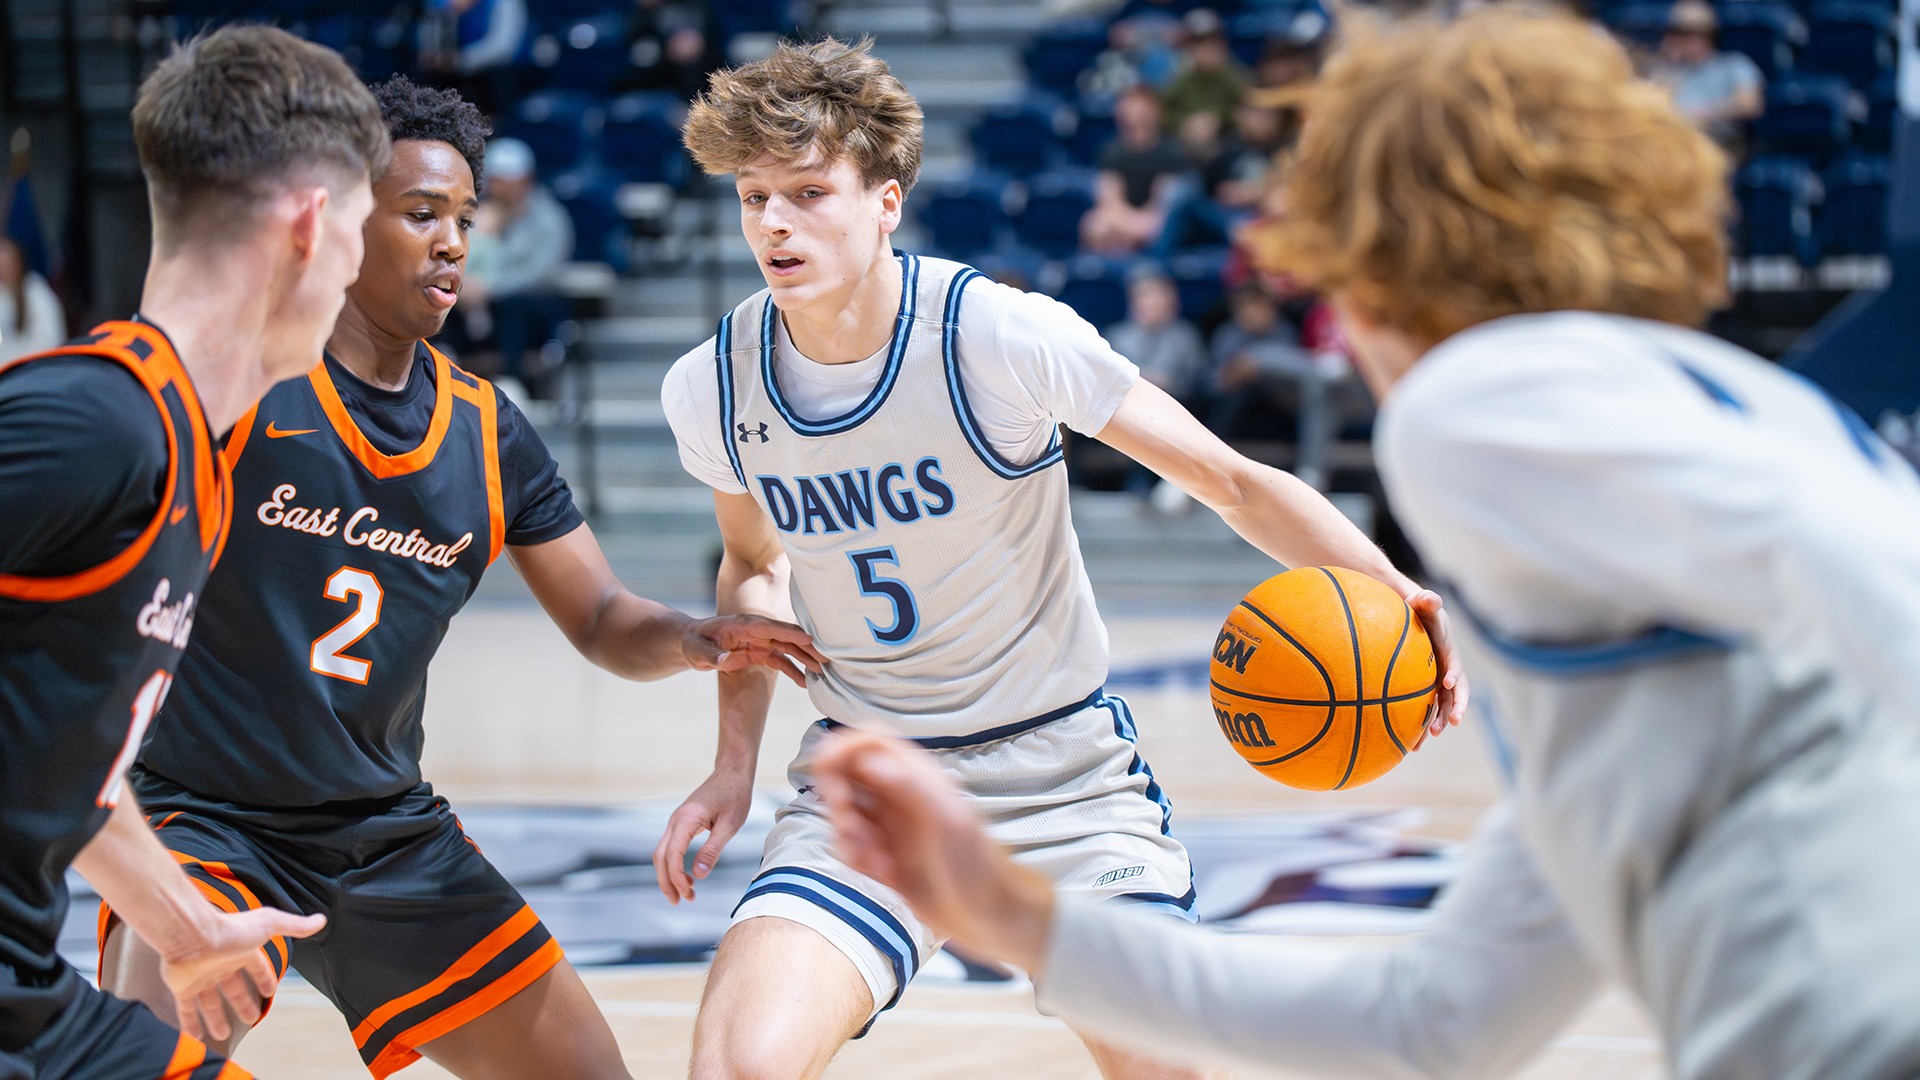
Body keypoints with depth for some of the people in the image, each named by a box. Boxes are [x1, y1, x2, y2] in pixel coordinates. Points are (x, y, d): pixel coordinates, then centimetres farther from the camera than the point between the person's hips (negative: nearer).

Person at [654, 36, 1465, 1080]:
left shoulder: (1001, 336, -18)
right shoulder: (712, 391, -7)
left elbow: (1231, 481, -12)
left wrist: (1393, 595, -28)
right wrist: (736, 761, 4)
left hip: (1060, 779, -1)